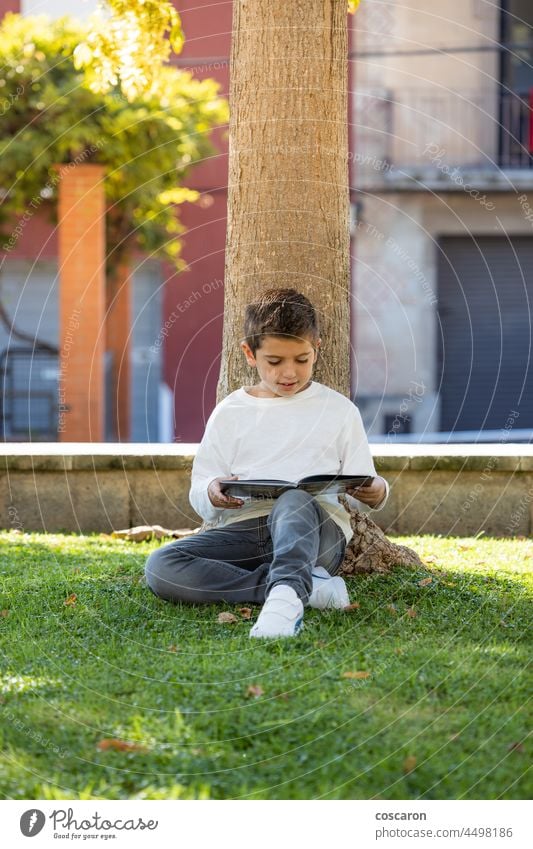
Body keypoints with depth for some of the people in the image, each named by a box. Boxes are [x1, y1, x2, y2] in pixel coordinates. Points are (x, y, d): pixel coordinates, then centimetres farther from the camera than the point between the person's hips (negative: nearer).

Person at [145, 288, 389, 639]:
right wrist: (213, 495, -12)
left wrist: (376, 492, -13)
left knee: (294, 501, -39)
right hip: (242, 529, 3)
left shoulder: (338, 410, 14)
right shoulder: (229, 413, 16)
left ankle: (285, 595, -64)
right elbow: (199, 492, 13)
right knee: (160, 567, -27)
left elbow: (364, 485, 12)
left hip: (315, 531, -2)